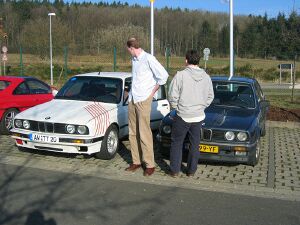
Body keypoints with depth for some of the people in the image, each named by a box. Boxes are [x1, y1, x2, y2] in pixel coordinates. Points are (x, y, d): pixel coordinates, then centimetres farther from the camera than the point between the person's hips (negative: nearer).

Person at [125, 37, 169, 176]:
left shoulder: (148, 58, -10)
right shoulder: (134, 59, 13)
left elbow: (163, 75, -12)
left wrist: (153, 91, -5)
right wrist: (131, 92, 15)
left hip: (143, 100, -8)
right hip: (132, 99, 8)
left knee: (144, 133, -6)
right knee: (133, 133, 10)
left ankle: (150, 164, 4)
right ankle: (136, 161, 20)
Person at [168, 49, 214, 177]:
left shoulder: (180, 75, -14)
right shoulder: (206, 77, 1)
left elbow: (172, 96, -13)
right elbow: (210, 97, 9)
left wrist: (176, 107, 6)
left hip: (182, 116, -4)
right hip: (199, 116, 4)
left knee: (176, 143, 11)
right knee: (195, 144, 14)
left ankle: (174, 170, 16)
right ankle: (191, 171, 22)